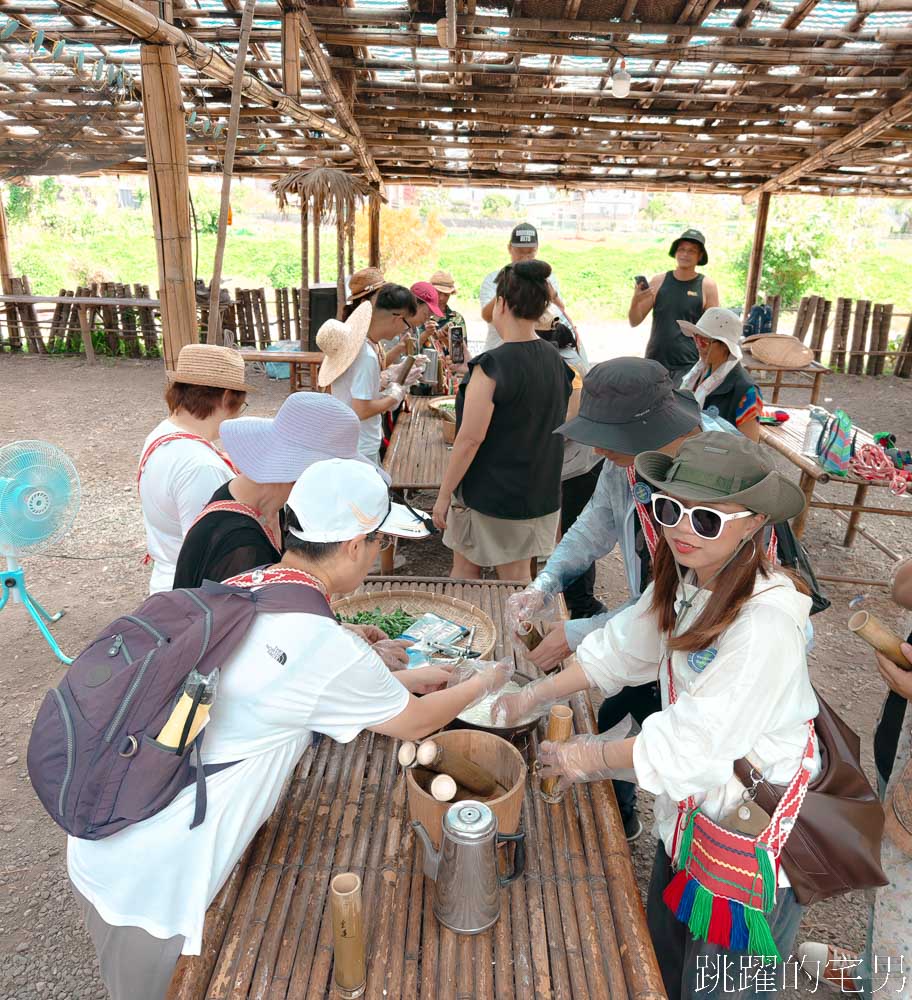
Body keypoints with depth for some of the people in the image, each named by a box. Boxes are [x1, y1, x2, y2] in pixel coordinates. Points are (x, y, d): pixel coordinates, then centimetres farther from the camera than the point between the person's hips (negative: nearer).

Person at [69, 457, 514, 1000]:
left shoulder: (235, 591, -4)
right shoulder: (327, 649, -27)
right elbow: (415, 723, -8)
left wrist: (408, 677, 18)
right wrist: (484, 682, 11)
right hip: (149, 886, -6)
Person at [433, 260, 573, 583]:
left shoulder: (491, 366, -21)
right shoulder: (556, 360, 2)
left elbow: (470, 439, -22)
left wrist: (443, 495, -12)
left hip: (490, 495, -6)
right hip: (541, 493, 6)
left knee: (465, 568, 15)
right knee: (518, 576, 16)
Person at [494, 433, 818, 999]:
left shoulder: (766, 624, -34)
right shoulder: (686, 583, -7)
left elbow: (693, 746, -30)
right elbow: (621, 649, 5)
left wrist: (591, 756, -17)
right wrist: (537, 695, -1)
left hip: (755, 832, -7)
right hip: (692, 806, 7)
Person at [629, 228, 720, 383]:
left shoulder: (707, 286, -1)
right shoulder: (659, 281, 5)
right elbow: (634, 322, 6)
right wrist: (635, 301, -13)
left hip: (688, 365, -2)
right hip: (654, 362, 3)